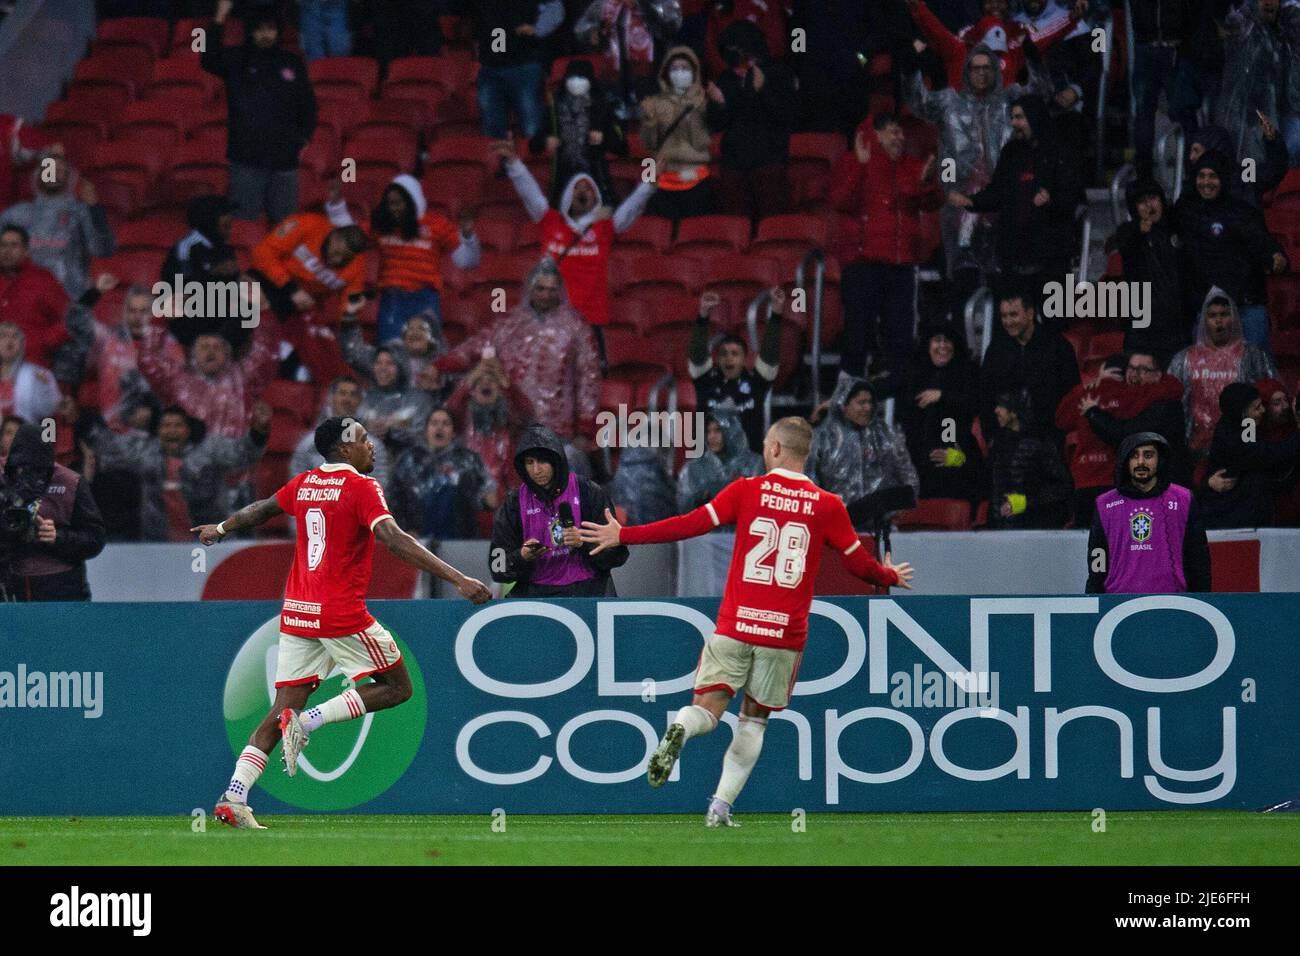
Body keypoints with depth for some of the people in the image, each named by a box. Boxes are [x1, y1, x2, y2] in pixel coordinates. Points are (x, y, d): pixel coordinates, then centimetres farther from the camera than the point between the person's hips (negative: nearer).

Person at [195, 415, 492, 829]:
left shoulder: (304, 484, 12)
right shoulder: (361, 487, -9)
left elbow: (260, 509, 29)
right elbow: (394, 539, -21)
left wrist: (221, 528, 51)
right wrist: (458, 579, -26)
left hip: (296, 612, 7)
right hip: (342, 614, -7)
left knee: (283, 710, 8)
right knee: (397, 687, 6)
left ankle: (233, 797, -4)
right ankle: (309, 721, -9)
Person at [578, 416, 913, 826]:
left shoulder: (747, 490, -1)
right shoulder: (827, 505, 1)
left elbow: (690, 525, -6)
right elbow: (859, 563, 9)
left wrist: (623, 536, 1)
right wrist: (890, 576, 32)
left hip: (734, 625, -1)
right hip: (785, 633, 1)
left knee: (706, 708, 0)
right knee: (754, 720, 13)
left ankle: (678, 731, -35)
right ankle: (721, 807, 6)